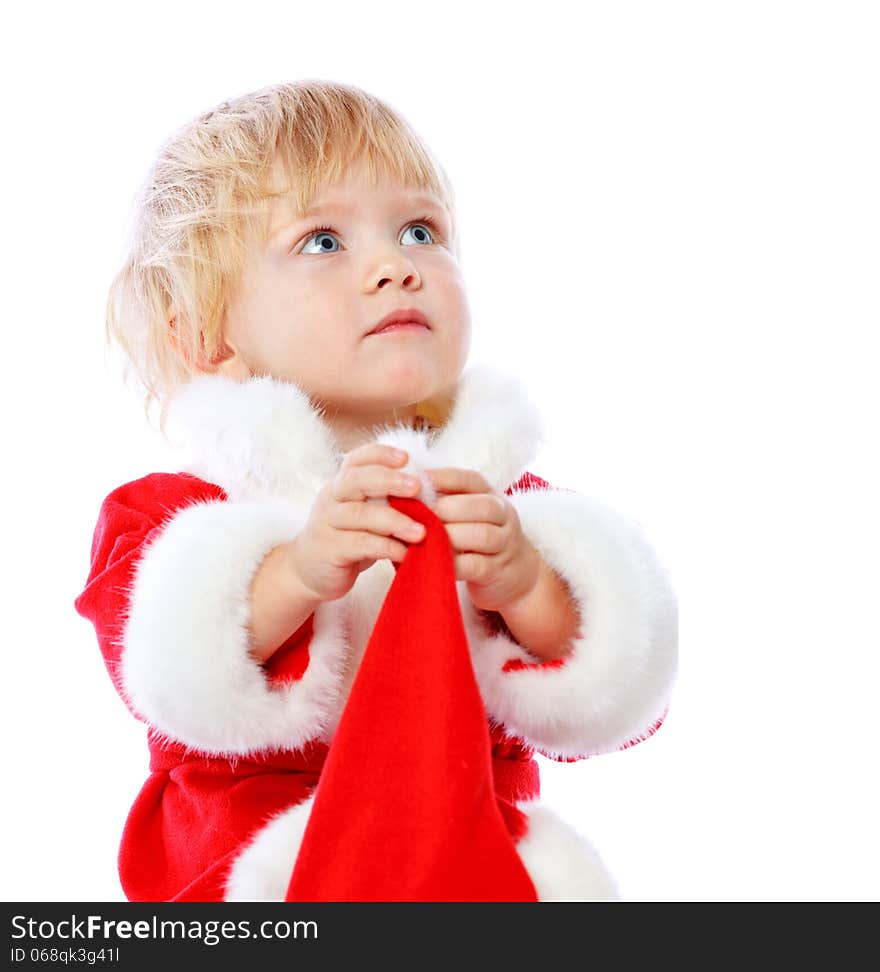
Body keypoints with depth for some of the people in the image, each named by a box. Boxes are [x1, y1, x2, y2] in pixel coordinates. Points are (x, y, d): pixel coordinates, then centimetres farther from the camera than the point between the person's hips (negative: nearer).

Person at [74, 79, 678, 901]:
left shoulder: (503, 498, 7)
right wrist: (296, 573, -31)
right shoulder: (175, 515, 2)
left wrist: (525, 585, -22)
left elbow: (606, 708, -4)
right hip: (252, 872, -4)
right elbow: (177, 686, -17)